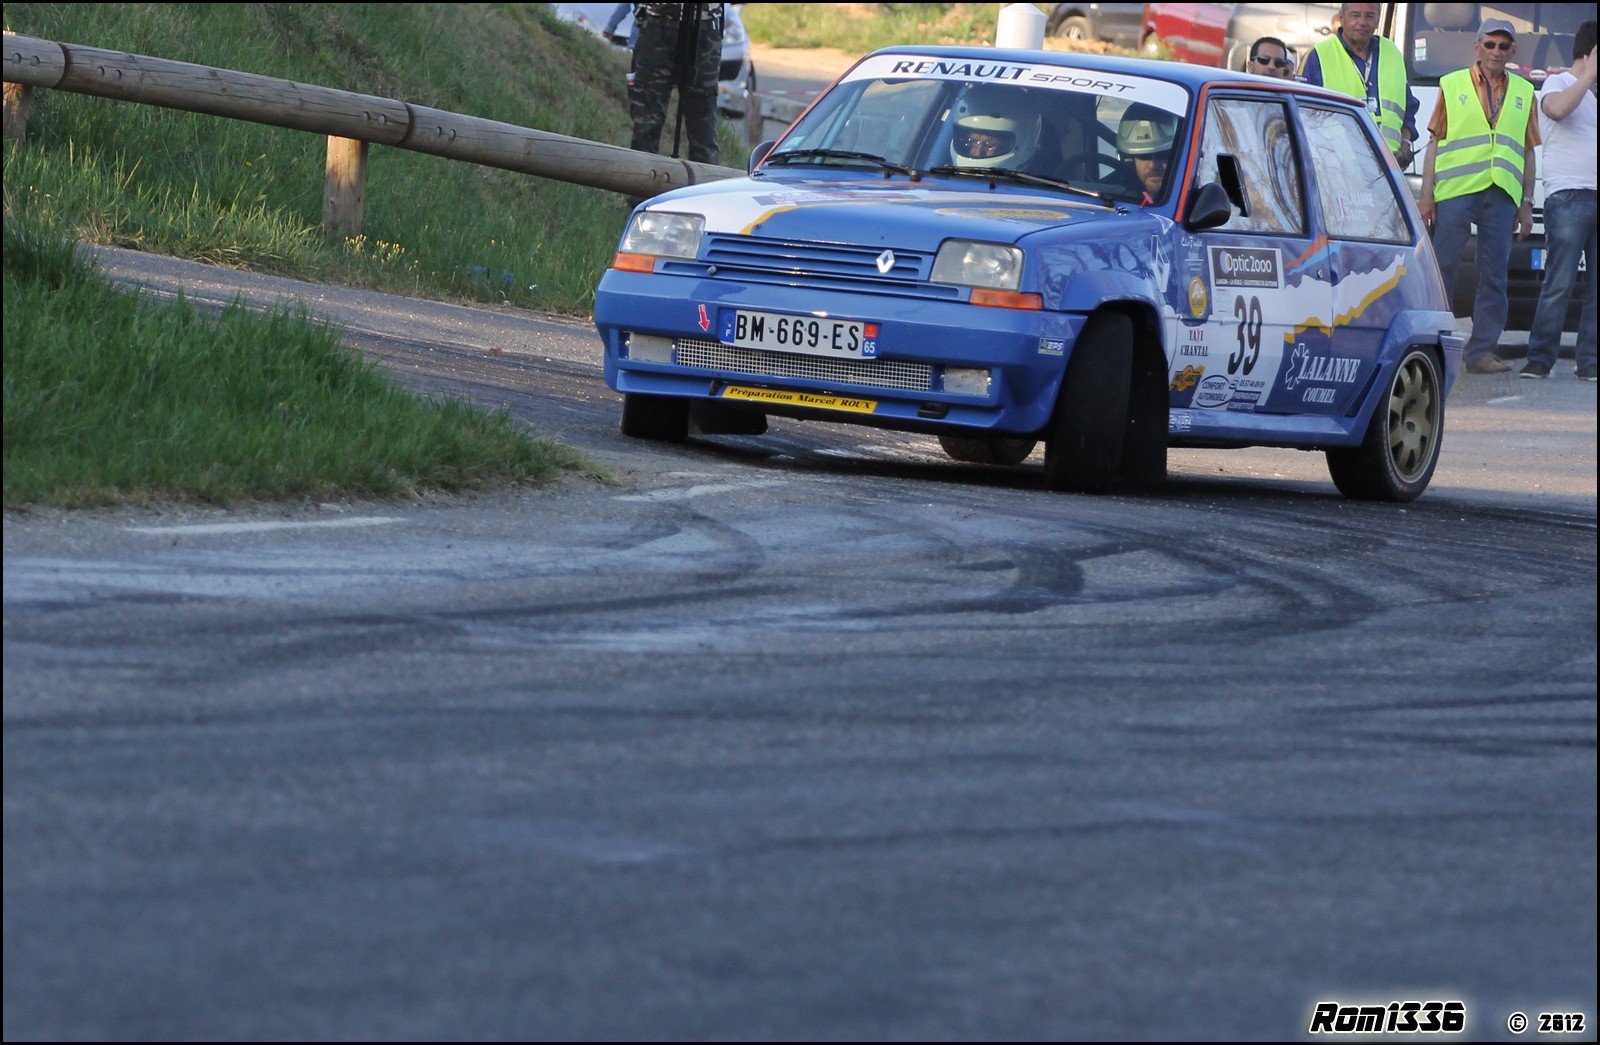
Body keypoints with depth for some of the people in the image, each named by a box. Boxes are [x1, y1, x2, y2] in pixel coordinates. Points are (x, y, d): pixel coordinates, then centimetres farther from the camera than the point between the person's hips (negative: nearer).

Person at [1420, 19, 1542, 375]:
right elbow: (1435, 142, 7)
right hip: (1455, 189, -2)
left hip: (1502, 195, 2)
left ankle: (1481, 351, 3)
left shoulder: (1523, 93, 16)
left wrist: (1527, 203, 11)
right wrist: (1427, 195, 0)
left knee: (1494, 277, 0)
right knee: (1442, 269, -3)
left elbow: (1528, 153, 17)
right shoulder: (1453, 85, 10)